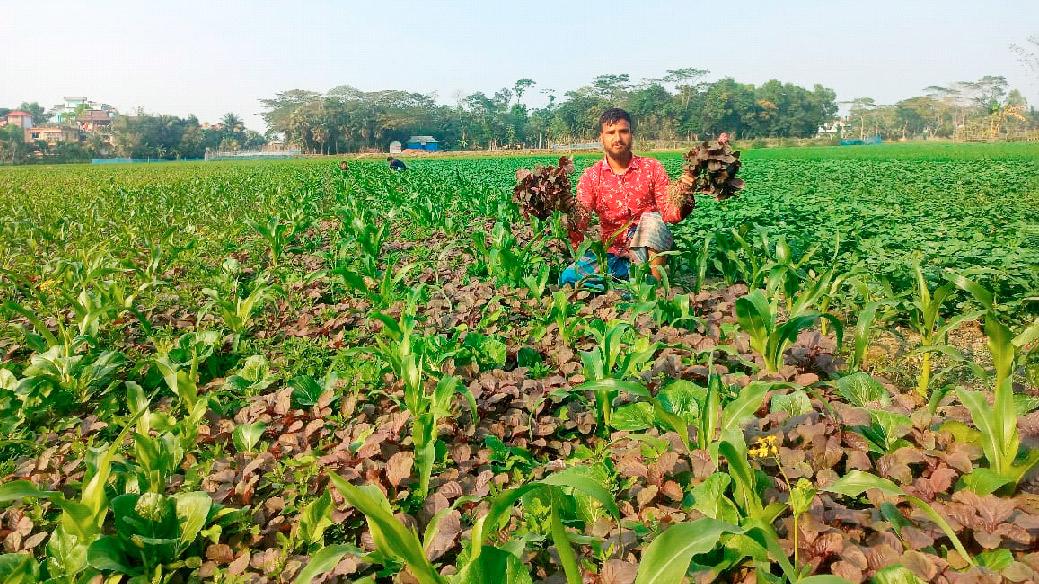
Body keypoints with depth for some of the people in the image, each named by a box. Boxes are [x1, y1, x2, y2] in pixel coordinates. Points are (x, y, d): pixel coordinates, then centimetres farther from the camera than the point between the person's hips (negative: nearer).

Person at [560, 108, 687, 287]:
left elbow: (669, 214, -6)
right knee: (569, 277, -22)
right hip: (611, 253, 1)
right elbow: (579, 221, -7)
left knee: (651, 219, -32)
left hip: (648, 249, -1)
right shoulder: (591, 176, 2)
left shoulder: (652, 168, 1)